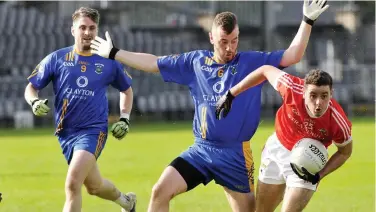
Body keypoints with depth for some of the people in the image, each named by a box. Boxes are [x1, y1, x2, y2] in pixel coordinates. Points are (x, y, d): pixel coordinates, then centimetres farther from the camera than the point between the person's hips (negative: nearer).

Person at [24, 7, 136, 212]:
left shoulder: (109, 62, 0)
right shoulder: (56, 59, -1)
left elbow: (127, 90, 18)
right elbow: (31, 87, 4)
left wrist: (124, 119, 6)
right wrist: (35, 102, -18)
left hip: (93, 130, -3)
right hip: (66, 132, 3)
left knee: (73, 183, -23)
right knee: (94, 186, 18)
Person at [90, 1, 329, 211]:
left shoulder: (252, 62, -1)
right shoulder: (195, 61, 6)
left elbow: (292, 56, -7)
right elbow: (154, 63, 15)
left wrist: (308, 21, -16)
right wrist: (113, 53, 17)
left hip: (236, 154, -2)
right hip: (201, 149, 2)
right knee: (161, 190, -11)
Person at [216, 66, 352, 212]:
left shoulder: (338, 122, -32)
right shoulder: (293, 89, -32)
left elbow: (345, 152, -10)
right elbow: (266, 70, -12)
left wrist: (319, 175, -23)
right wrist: (231, 94, -5)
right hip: (277, 149, 3)